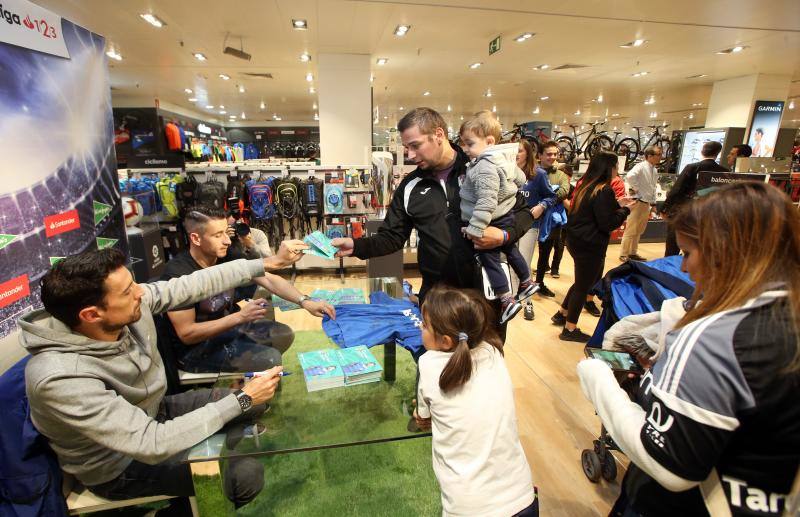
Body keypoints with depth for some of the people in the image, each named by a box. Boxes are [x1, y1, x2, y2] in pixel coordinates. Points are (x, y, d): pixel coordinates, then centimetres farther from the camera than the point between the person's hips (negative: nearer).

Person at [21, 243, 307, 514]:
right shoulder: (61, 378, -37)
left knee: (256, 402, 6)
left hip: (152, 415, 7)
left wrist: (268, 262, -10)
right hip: (119, 467, -6)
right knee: (247, 474, -12)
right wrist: (241, 400, -31)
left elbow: (195, 284, -10)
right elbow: (154, 445, -35)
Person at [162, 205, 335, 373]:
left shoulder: (228, 257, -9)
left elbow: (269, 280, -11)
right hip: (195, 348, -7)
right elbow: (187, 333, -24)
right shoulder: (178, 274, -26)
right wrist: (240, 317, -31)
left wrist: (305, 302, -25)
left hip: (227, 326, 7)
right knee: (271, 359, -20)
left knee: (284, 334, 2)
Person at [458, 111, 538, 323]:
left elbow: (486, 202, -34)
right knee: (511, 251, 26)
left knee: (489, 260, 2)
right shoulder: (505, 159, 2)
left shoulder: (485, 167, -27)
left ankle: (507, 301, 7)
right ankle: (527, 283, 45)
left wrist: (474, 228, -31)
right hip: (506, 217, 10)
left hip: (492, 224, -10)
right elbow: (520, 179, 17)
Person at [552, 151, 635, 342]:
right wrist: (625, 210, -5)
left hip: (576, 240, 9)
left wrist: (616, 203, 14)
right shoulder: (605, 190, -18)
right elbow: (608, 224, -19)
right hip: (590, 245, -9)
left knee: (583, 281, 24)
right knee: (584, 285, 5)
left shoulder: (585, 184, 7)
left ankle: (561, 314, 34)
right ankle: (570, 330, 17)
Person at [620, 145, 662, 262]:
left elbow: (653, 188, 21)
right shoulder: (641, 166, -13)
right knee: (631, 230, -4)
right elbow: (629, 176, -33)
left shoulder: (654, 171, 14)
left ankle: (633, 253, 26)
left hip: (646, 203, 9)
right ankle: (623, 254, 4)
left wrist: (653, 203, 17)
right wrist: (634, 188, -20)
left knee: (639, 230, 15)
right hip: (637, 202, -9)